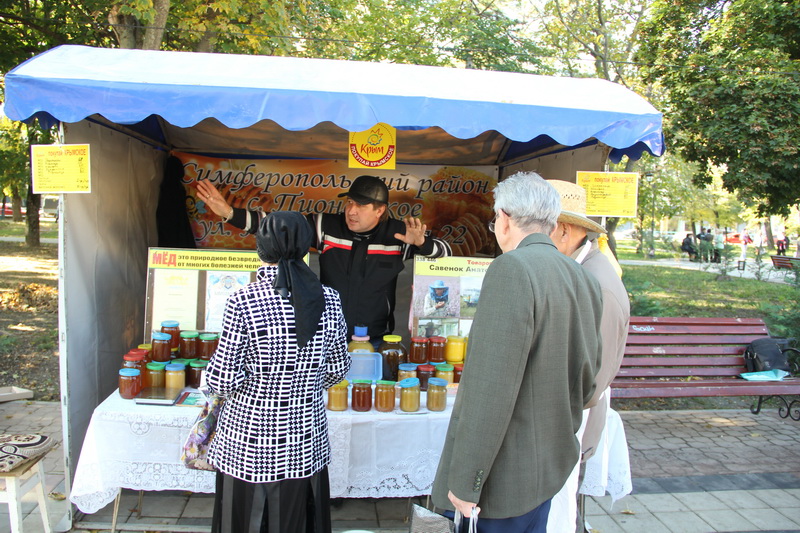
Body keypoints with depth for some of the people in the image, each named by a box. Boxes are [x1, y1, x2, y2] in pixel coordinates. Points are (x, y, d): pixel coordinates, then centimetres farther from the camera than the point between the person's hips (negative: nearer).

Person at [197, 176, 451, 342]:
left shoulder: (398, 233, -7)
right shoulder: (326, 226, -5)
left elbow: (445, 251, 1)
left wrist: (421, 243, -22)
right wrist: (230, 213, -14)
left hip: (375, 340, -1)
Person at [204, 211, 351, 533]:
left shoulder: (242, 302, -18)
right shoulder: (328, 300, -6)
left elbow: (223, 379, -15)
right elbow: (338, 368, 3)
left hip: (249, 440, -3)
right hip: (305, 440, 3)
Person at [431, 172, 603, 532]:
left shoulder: (512, 268, -21)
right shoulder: (584, 279, 5)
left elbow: (491, 387, -25)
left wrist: (465, 482, -19)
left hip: (505, 475, -8)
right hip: (551, 465, 8)